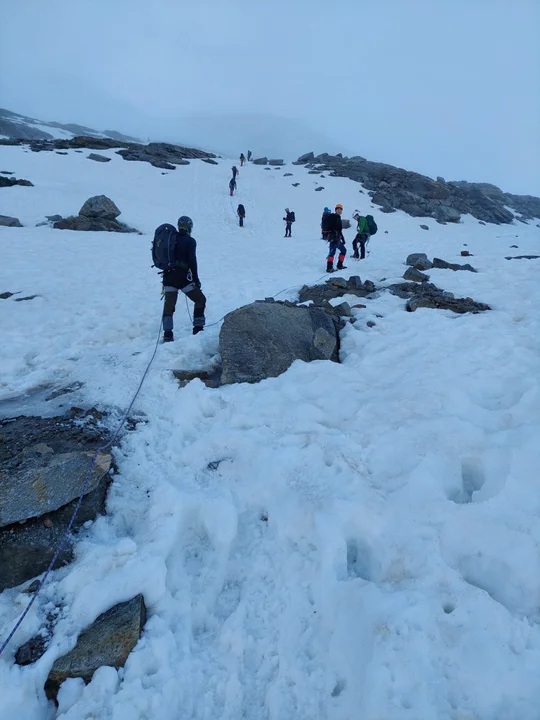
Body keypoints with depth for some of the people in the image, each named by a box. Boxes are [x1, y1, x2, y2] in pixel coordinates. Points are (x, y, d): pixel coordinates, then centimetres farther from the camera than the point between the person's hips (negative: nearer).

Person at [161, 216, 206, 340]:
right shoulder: (190, 241, -4)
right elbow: (192, 261, -10)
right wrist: (196, 279, -5)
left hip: (168, 277, 5)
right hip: (183, 277, -5)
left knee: (169, 305, 9)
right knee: (200, 300, 11)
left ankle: (167, 334, 2)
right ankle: (198, 328, 6)